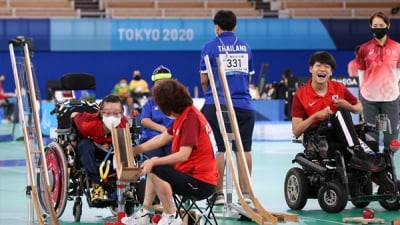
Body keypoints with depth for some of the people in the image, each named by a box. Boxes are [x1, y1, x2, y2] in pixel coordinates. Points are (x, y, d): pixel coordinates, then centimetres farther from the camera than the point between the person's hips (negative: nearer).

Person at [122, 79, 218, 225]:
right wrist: (134, 150, 16)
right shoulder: (185, 114, 9)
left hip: (200, 182, -11)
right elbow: (162, 139, 17)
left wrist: (154, 161, -26)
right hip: (191, 172, 11)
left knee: (156, 172, -25)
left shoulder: (190, 118, -21)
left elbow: (183, 155, -27)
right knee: (154, 169, 25)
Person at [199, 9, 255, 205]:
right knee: (244, 149, 6)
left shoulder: (210, 47, -1)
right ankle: (245, 193, 6)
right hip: (243, 105, 2)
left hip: (217, 105, -2)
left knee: (219, 148, 1)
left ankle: (219, 193, 1)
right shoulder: (245, 47, 9)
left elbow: (204, 80, 3)